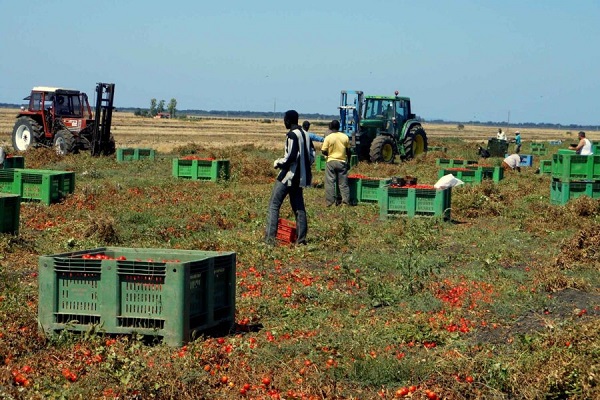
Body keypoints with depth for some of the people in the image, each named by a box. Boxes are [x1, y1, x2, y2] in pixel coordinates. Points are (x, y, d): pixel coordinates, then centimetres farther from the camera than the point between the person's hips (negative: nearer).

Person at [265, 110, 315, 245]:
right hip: (301, 177, 8)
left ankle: (270, 237, -11)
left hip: (289, 175, -8)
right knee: (298, 207, 12)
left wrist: (278, 163, -7)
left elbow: (291, 156, -22)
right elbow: (312, 155, 14)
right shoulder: (305, 135, 12)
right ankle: (301, 238, 9)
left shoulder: (292, 135, -14)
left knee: (274, 204, -5)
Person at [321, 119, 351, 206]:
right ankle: (346, 201, 6)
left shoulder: (328, 137, -10)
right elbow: (348, 151, 6)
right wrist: (348, 162, 16)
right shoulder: (345, 137, -1)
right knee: (343, 183, 8)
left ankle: (330, 202, 3)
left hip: (331, 162, -2)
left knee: (330, 183, 4)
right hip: (342, 162, 2)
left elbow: (323, 151, -10)